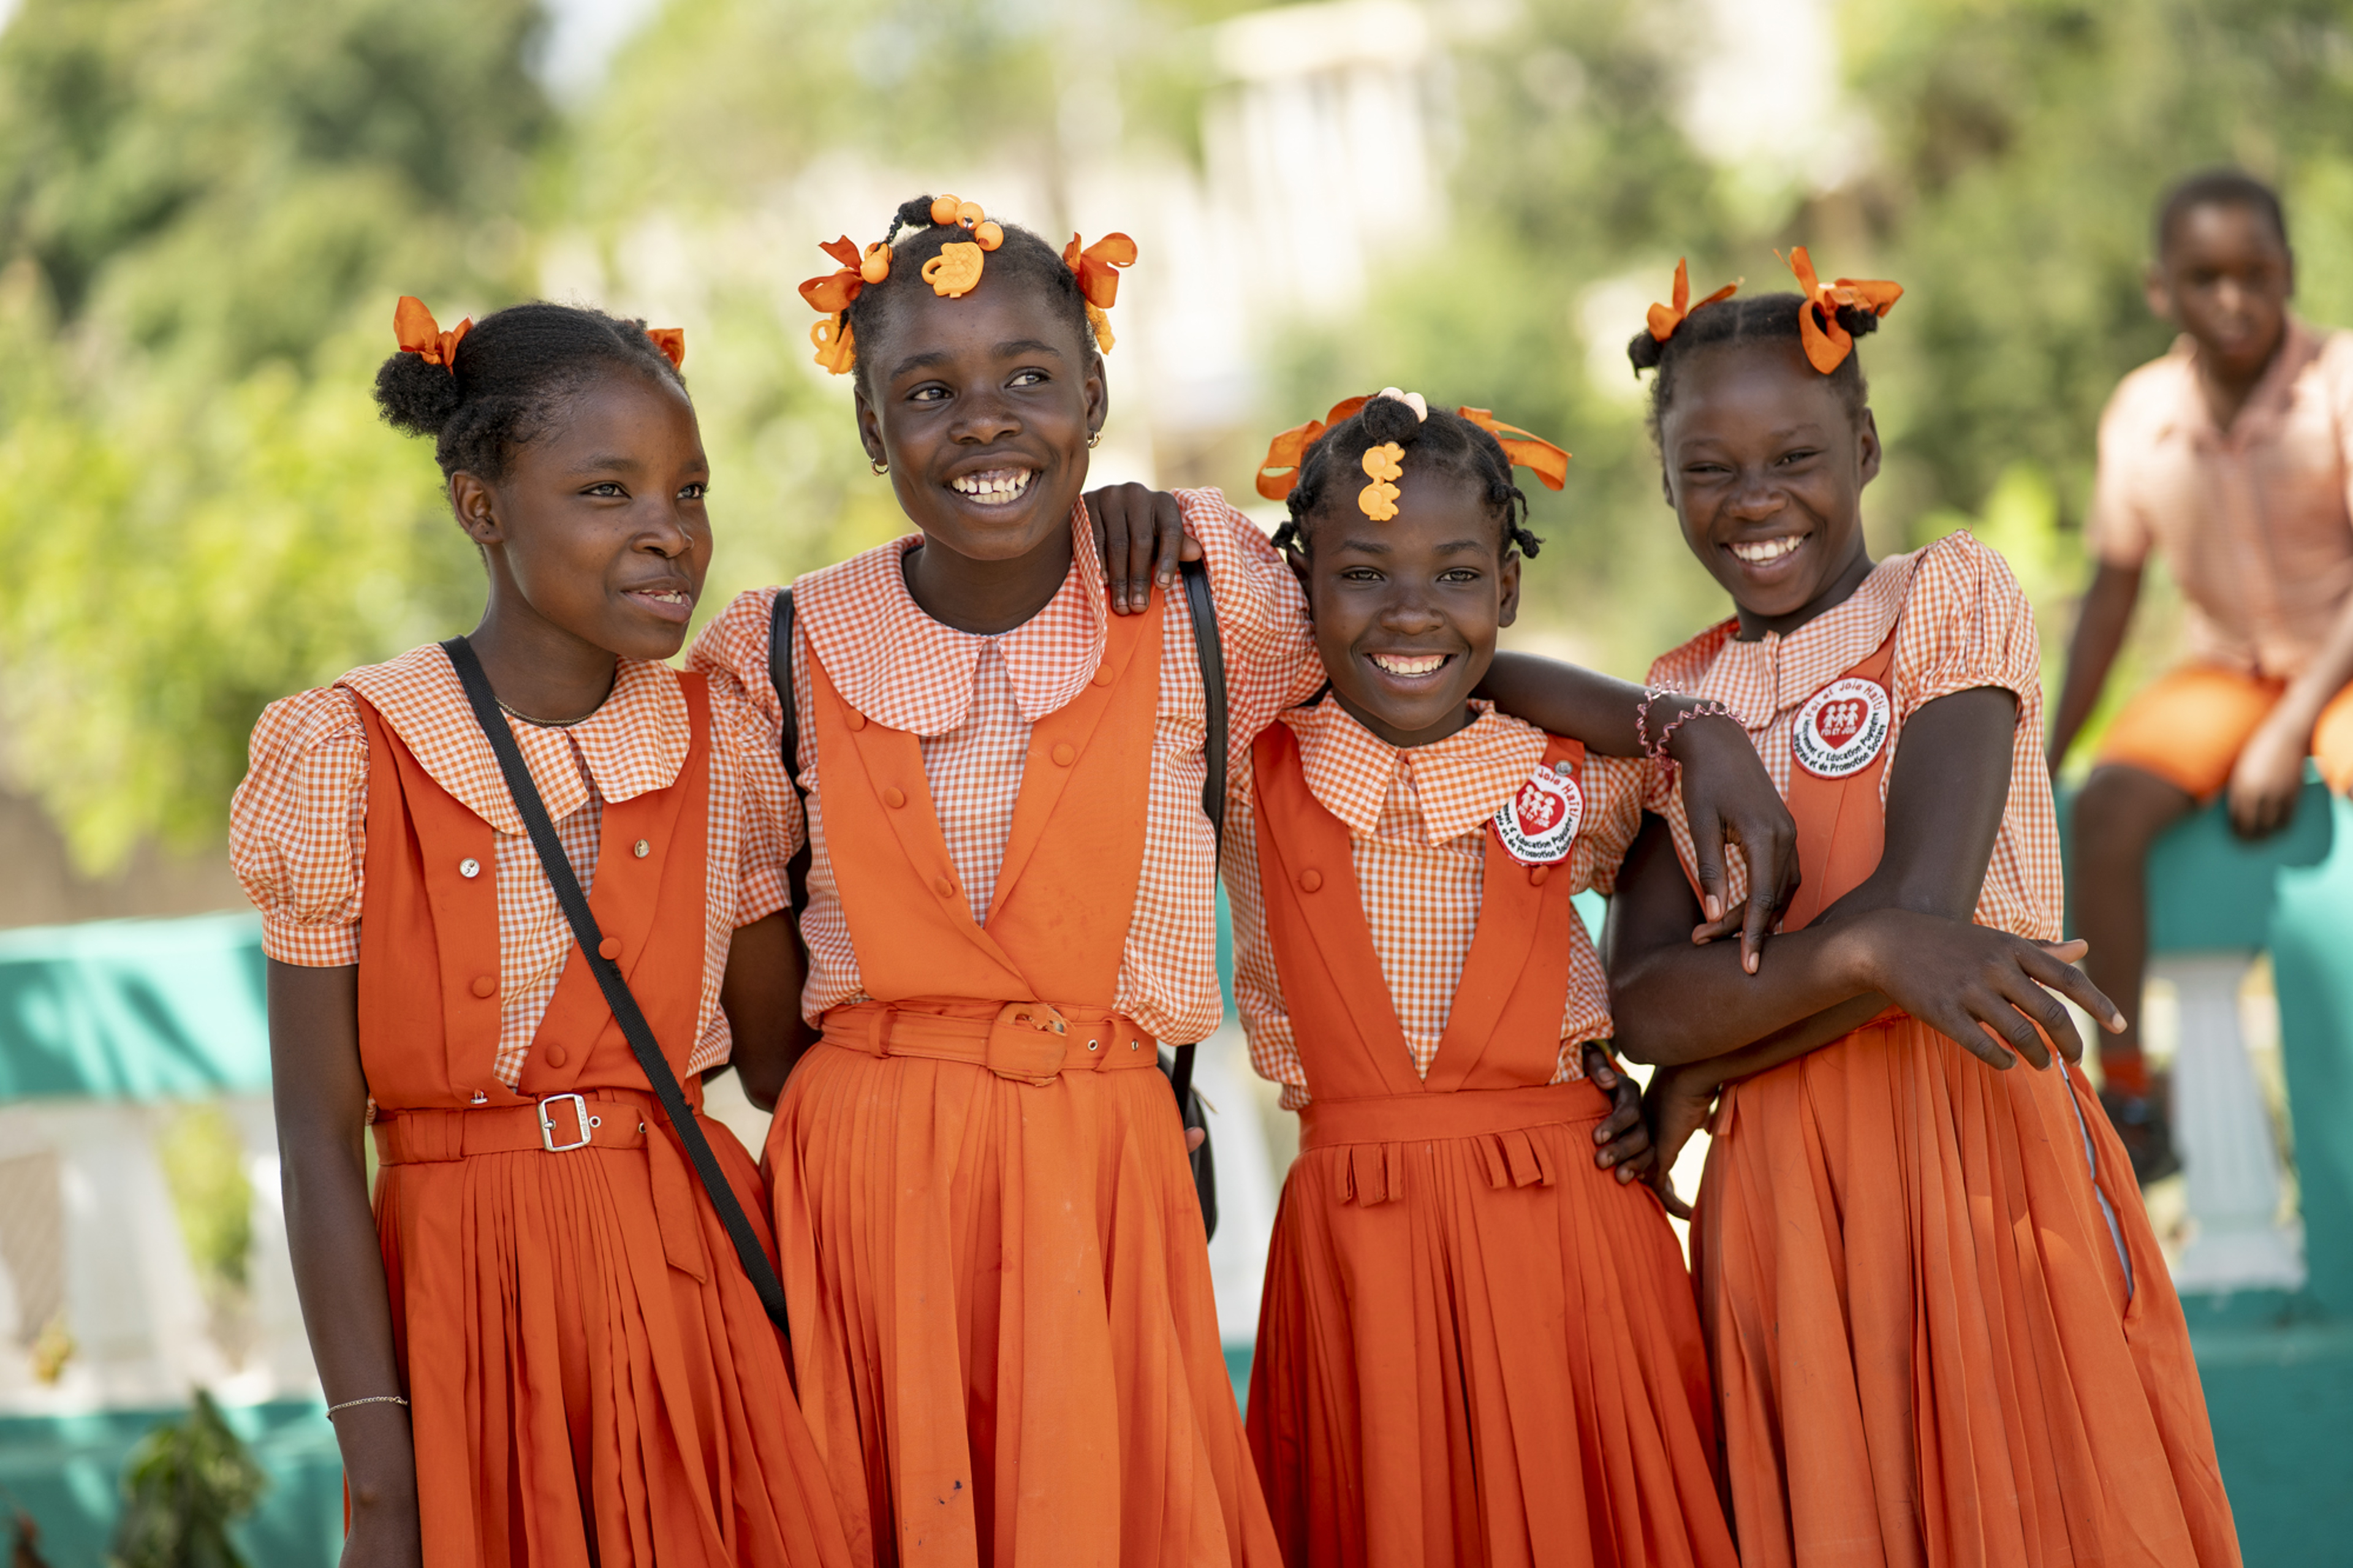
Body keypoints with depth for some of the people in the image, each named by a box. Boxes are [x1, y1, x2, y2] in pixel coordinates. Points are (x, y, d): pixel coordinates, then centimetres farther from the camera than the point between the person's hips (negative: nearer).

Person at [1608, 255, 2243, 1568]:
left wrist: (1699, 1081, -4)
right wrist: (1867, 949, -21)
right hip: (1783, 1192, 4)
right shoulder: (1679, 700, 11)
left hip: (1983, 1146, -3)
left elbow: (1926, 907, -13)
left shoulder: (1954, 598, 0)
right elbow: (1643, 1006, -3)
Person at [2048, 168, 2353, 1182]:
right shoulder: (2140, 415, -5)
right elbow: (2114, 588, 6)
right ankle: (2127, 1103, -16)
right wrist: (2047, 752, 5)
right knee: (2108, 805, -23)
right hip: (2226, 669, 3)